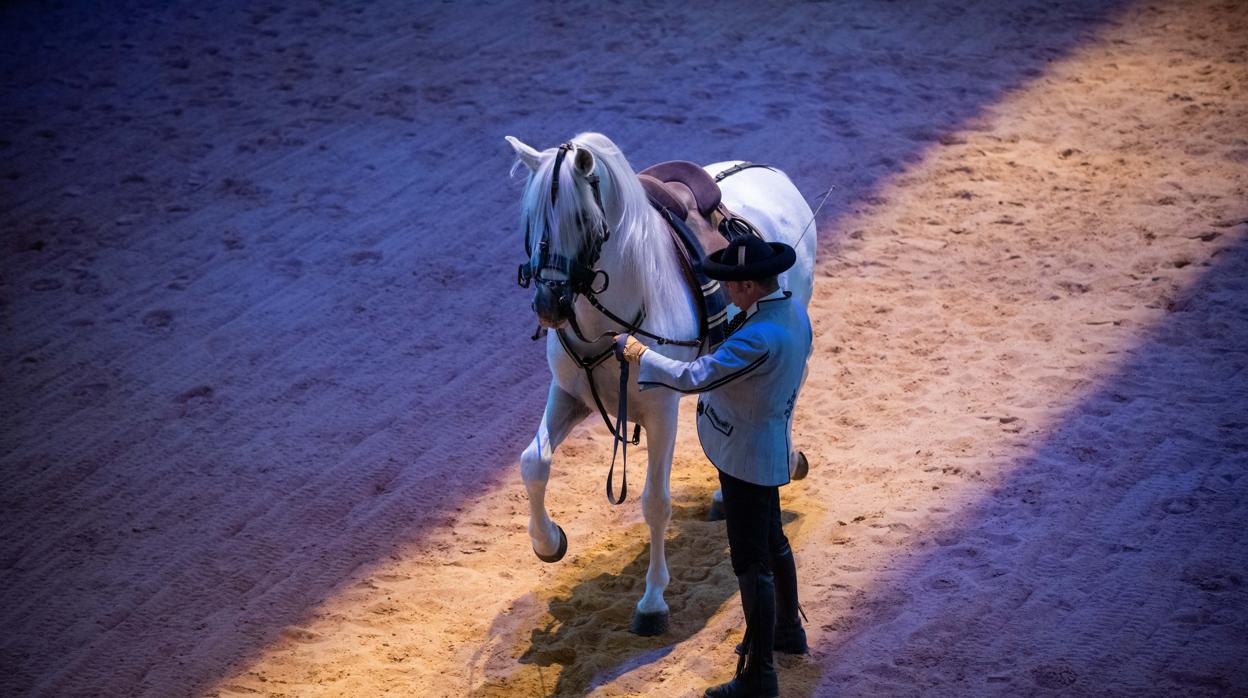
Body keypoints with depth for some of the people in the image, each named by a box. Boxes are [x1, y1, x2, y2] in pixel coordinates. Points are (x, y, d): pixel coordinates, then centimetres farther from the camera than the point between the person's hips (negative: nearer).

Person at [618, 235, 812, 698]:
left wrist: (638, 352, -20)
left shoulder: (760, 337, -33)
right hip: (768, 449, 10)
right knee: (773, 542, 27)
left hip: (747, 459, -10)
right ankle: (787, 630, 46)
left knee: (751, 564, -1)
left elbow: (694, 377, -31)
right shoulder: (793, 312, -3)